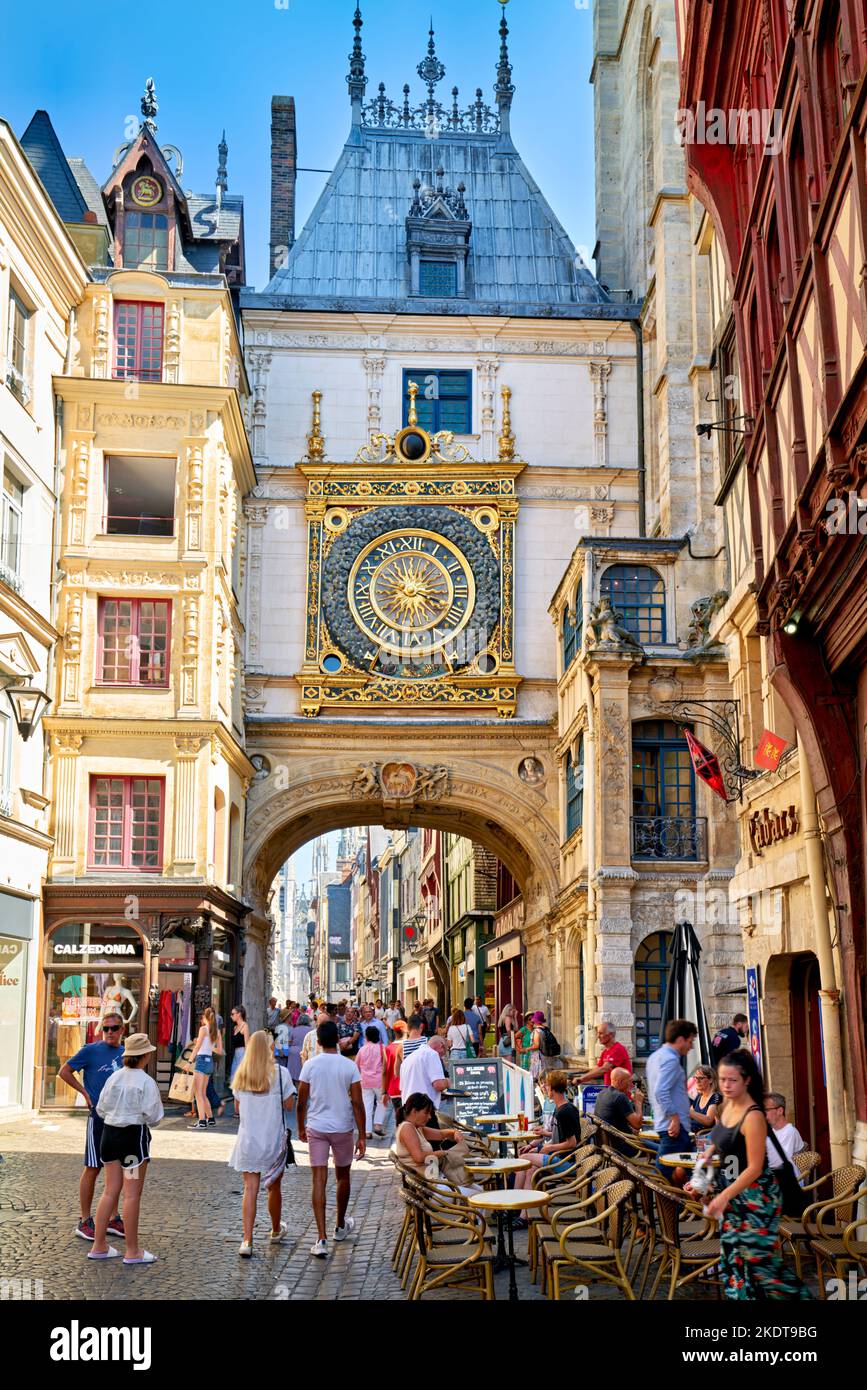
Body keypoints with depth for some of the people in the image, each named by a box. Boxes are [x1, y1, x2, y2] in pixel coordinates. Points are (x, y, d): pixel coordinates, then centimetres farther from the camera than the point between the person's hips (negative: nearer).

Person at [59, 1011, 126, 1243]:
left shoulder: (126, 1053, 9)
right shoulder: (91, 1050, -6)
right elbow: (64, 1072, -2)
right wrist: (85, 1093, -5)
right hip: (99, 1116, -6)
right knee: (92, 1169, -1)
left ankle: (113, 1219, 20)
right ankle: (85, 1222, 6)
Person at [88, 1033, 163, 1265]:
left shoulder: (115, 1077, 3)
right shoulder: (146, 1082, -13)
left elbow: (101, 1108, 7)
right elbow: (153, 1116, -14)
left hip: (110, 1132, 6)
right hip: (134, 1135, -6)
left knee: (111, 1191, 13)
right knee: (132, 1193, 0)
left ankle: (99, 1246, 17)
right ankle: (132, 1251, 6)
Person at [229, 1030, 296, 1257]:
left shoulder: (241, 1075, -1)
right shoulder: (280, 1074, -11)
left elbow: (238, 1108, 8)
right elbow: (289, 1105, -6)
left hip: (248, 1140, 2)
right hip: (274, 1139, -1)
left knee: (250, 1189, 1)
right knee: (274, 1187, 16)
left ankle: (247, 1241, -7)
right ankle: (276, 1230, 36)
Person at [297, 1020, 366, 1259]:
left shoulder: (310, 1065, -6)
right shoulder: (350, 1066, -7)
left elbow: (301, 1102, -2)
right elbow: (357, 1103, -8)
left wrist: (301, 1128, 14)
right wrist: (362, 1137, -3)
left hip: (316, 1128, 0)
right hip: (343, 1129, 0)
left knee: (319, 1181, -2)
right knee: (343, 1176, 21)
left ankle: (322, 1239, -10)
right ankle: (341, 1226, 39)